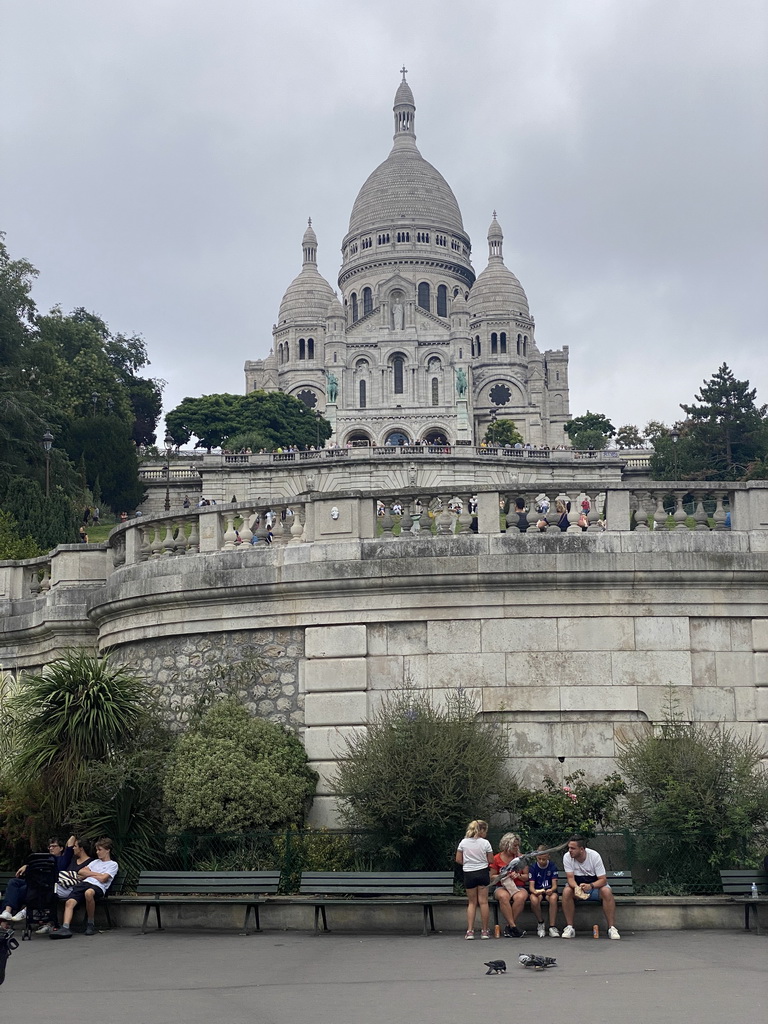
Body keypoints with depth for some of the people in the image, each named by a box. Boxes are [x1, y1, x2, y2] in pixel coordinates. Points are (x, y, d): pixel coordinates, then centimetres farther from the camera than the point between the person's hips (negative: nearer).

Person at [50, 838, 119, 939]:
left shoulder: (113, 865, 13)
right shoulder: (95, 862, 34)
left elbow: (102, 879, -2)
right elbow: (80, 872, 21)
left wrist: (88, 874, 11)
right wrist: (95, 874, 9)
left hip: (98, 887, -6)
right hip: (84, 884, 6)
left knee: (88, 892, -43)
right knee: (69, 902, -26)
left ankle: (91, 924, -24)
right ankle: (65, 928, -39)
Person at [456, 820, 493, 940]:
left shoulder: (463, 842, 0)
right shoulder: (485, 843, -6)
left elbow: (458, 860, 2)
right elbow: (490, 860, -1)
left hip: (468, 874, 2)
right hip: (482, 872, -2)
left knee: (472, 902, 10)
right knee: (483, 902, 4)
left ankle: (470, 931, 2)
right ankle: (485, 931, 6)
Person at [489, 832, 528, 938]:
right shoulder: (497, 858, 8)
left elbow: (526, 877, 12)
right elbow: (492, 877, 11)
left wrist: (518, 876, -9)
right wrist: (502, 876, -8)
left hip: (519, 887, 1)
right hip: (502, 887, -1)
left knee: (520, 897, -37)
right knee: (503, 896, -38)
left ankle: (508, 926, -27)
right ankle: (513, 926, -37)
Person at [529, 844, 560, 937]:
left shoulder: (552, 866, -1)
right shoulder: (533, 867, -1)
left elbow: (554, 884, -6)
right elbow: (531, 885, -6)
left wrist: (551, 890, -30)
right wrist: (535, 891, -30)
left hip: (549, 890, 0)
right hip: (537, 891, 0)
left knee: (553, 898, -36)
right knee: (534, 900, -35)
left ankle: (552, 927, -26)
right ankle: (541, 924, -9)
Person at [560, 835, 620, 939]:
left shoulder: (595, 856, -20)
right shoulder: (567, 857, -16)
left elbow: (603, 879, -20)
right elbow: (570, 878, -18)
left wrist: (590, 886, -41)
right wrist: (576, 887, -42)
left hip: (595, 884, -1)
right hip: (576, 885, 1)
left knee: (606, 891, -33)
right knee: (566, 891, -32)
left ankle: (612, 928, -26)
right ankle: (569, 928, -24)